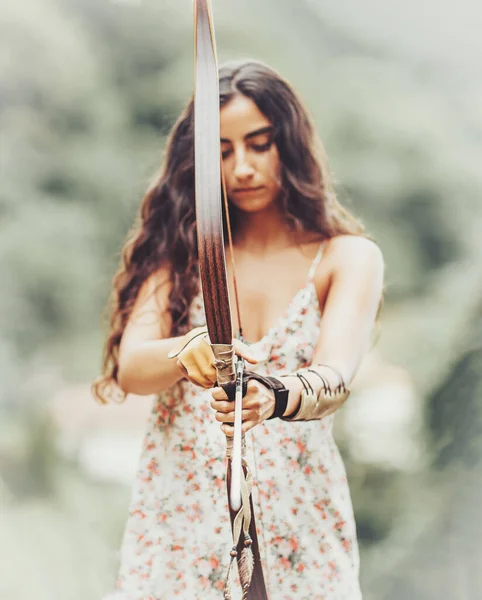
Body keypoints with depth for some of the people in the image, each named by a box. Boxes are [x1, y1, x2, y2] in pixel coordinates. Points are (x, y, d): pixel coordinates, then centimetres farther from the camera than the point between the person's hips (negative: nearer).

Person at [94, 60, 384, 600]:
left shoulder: (348, 256, -3)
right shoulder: (179, 249, 3)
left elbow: (335, 377, -20)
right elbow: (129, 368, -11)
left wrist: (276, 396, -42)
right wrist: (187, 353, -33)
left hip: (296, 526, -1)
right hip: (177, 519, 1)